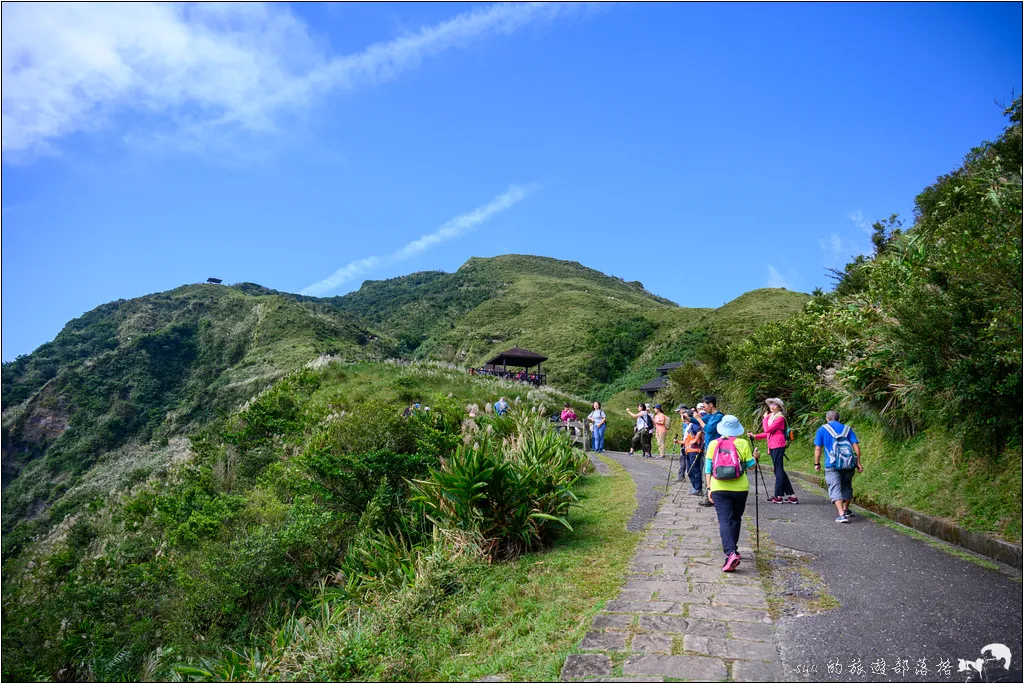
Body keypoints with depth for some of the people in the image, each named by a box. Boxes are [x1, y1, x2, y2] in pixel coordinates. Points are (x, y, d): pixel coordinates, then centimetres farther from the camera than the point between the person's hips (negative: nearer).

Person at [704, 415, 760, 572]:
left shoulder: (713, 444, 1)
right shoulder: (743, 444, -2)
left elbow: (708, 469, 0)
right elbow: (750, 466, 5)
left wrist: (709, 488, 6)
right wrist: (755, 457, 25)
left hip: (719, 489, -1)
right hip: (739, 488, 1)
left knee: (724, 520, -5)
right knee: (735, 519, 19)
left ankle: (731, 553, -24)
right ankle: (733, 550, 29)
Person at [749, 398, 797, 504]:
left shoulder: (780, 418, -9)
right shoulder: (770, 417, 16)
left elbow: (767, 430, -16)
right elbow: (767, 433, 18)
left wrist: (765, 418, -5)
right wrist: (755, 436, 10)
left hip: (778, 446, -9)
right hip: (772, 446, 9)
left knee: (778, 470, -5)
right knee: (779, 470, 9)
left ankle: (779, 496, -1)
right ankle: (792, 495, 13)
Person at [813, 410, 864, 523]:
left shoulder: (822, 429, 6)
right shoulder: (847, 428, 13)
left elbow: (818, 448, 1)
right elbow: (856, 446, 4)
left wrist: (817, 464, 9)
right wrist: (858, 463, 7)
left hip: (832, 464, -4)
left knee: (835, 488, -5)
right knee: (847, 486, 21)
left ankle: (841, 514, -18)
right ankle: (846, 510, 35)